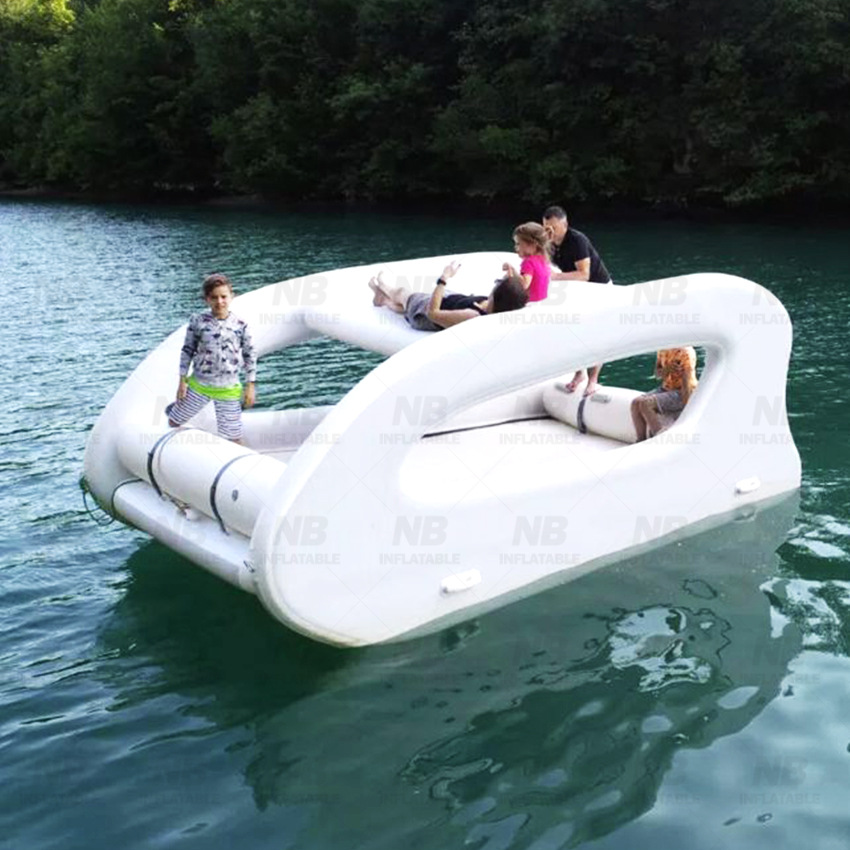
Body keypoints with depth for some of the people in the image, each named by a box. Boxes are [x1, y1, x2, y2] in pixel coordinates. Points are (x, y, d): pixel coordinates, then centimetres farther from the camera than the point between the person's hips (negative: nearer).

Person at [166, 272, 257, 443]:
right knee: (173, 423, 17)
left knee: (233, 438, 3)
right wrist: (182, 380, 1)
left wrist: (250, 386, -1)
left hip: (228, 390, -1)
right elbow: (187, 350, 0)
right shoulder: (198, 321, -9)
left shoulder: (240, 325, -8)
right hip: (198, 385, 1)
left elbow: (250, 356, 0)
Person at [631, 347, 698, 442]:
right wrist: (666, 370, -14)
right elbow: (657, 373, 10)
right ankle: (641, 441, -12)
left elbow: (687, 381, -21)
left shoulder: (685, 352, -19)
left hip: (680, 392, -8)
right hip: (665, 388, 8)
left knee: (645, 404, -26)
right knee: (636, 403, -14)